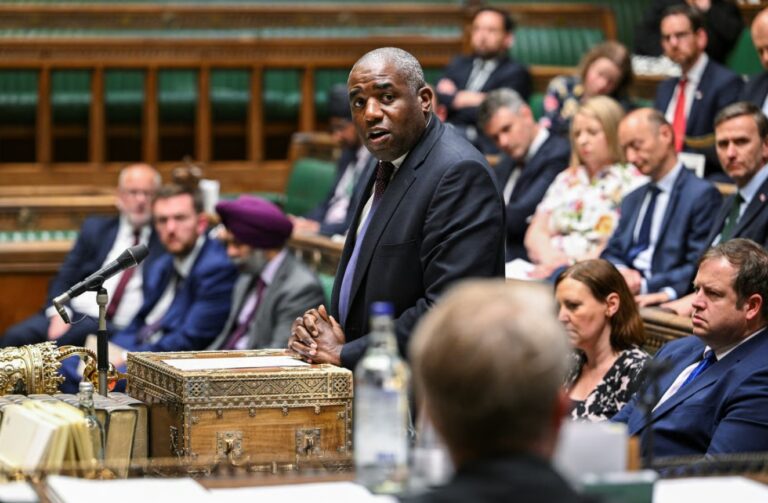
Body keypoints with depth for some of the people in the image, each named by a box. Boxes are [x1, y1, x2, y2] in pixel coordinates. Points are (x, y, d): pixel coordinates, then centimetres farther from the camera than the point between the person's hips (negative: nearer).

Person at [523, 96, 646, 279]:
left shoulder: (632, 181, 4)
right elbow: (536, 232, 17)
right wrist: (549, 257, -6)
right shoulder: (567, 179, 25)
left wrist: (573, 264, -17)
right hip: (548, 268, 6)